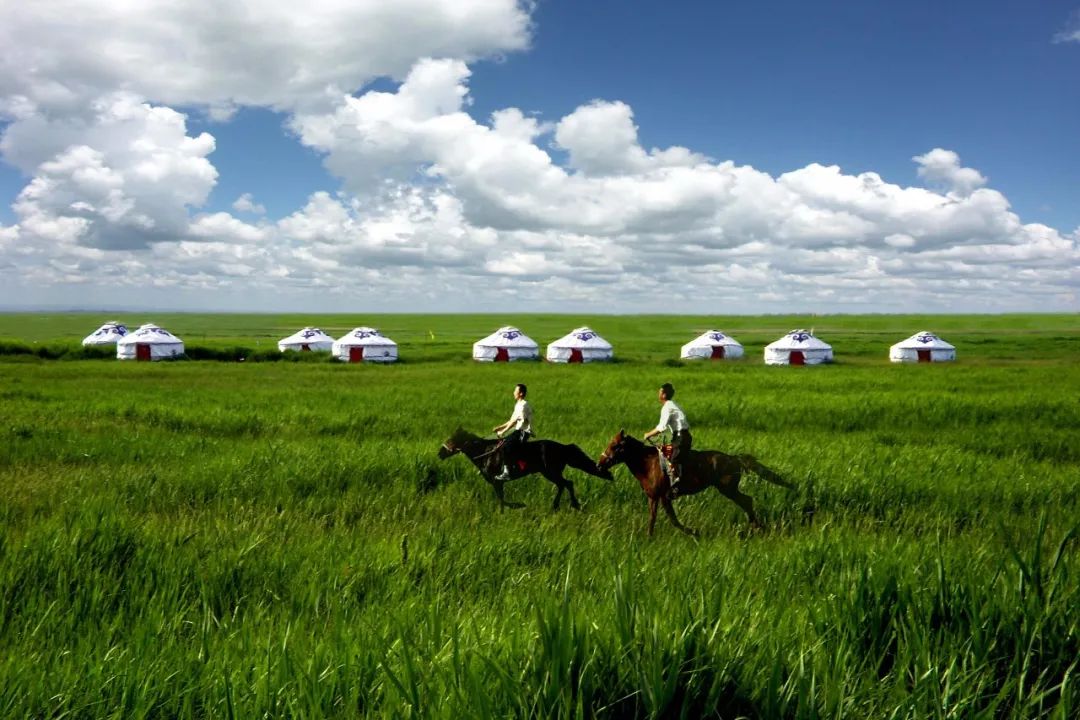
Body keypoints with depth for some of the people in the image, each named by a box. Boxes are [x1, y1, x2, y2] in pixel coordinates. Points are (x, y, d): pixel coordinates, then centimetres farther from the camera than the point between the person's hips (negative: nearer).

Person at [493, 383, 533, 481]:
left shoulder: (523, 405, -15)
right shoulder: (518, 405, 17)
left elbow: (514, 421, -19)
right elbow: (512, 420, 21)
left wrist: (503, 431, -16)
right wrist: (499, 427, 12)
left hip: (523, 432, -10)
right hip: (518, 430, 10)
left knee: (504, 446, -26)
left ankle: (506, 472, -26)